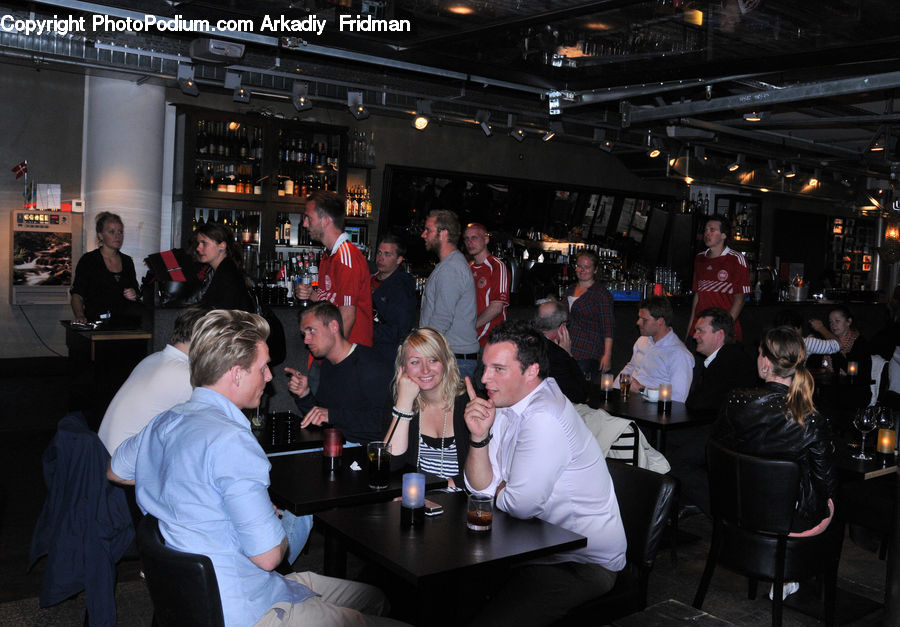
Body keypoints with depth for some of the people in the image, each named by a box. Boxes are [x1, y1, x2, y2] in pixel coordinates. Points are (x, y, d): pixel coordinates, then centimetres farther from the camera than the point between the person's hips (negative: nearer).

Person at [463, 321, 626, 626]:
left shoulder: (544, 417, -24)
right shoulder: (506, 406, 5)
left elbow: (520, 505, -23)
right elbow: (481, 488, 2)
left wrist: (497, 488, -2)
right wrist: (479, 437, -14)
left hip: (585, 564, -9)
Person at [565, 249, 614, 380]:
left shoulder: (602, 294, -6)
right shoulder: (571, 289, 15)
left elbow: (608, 327, -9)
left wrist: (607, 355, -16)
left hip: (588, 354, -6)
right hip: (567, 351, 6)